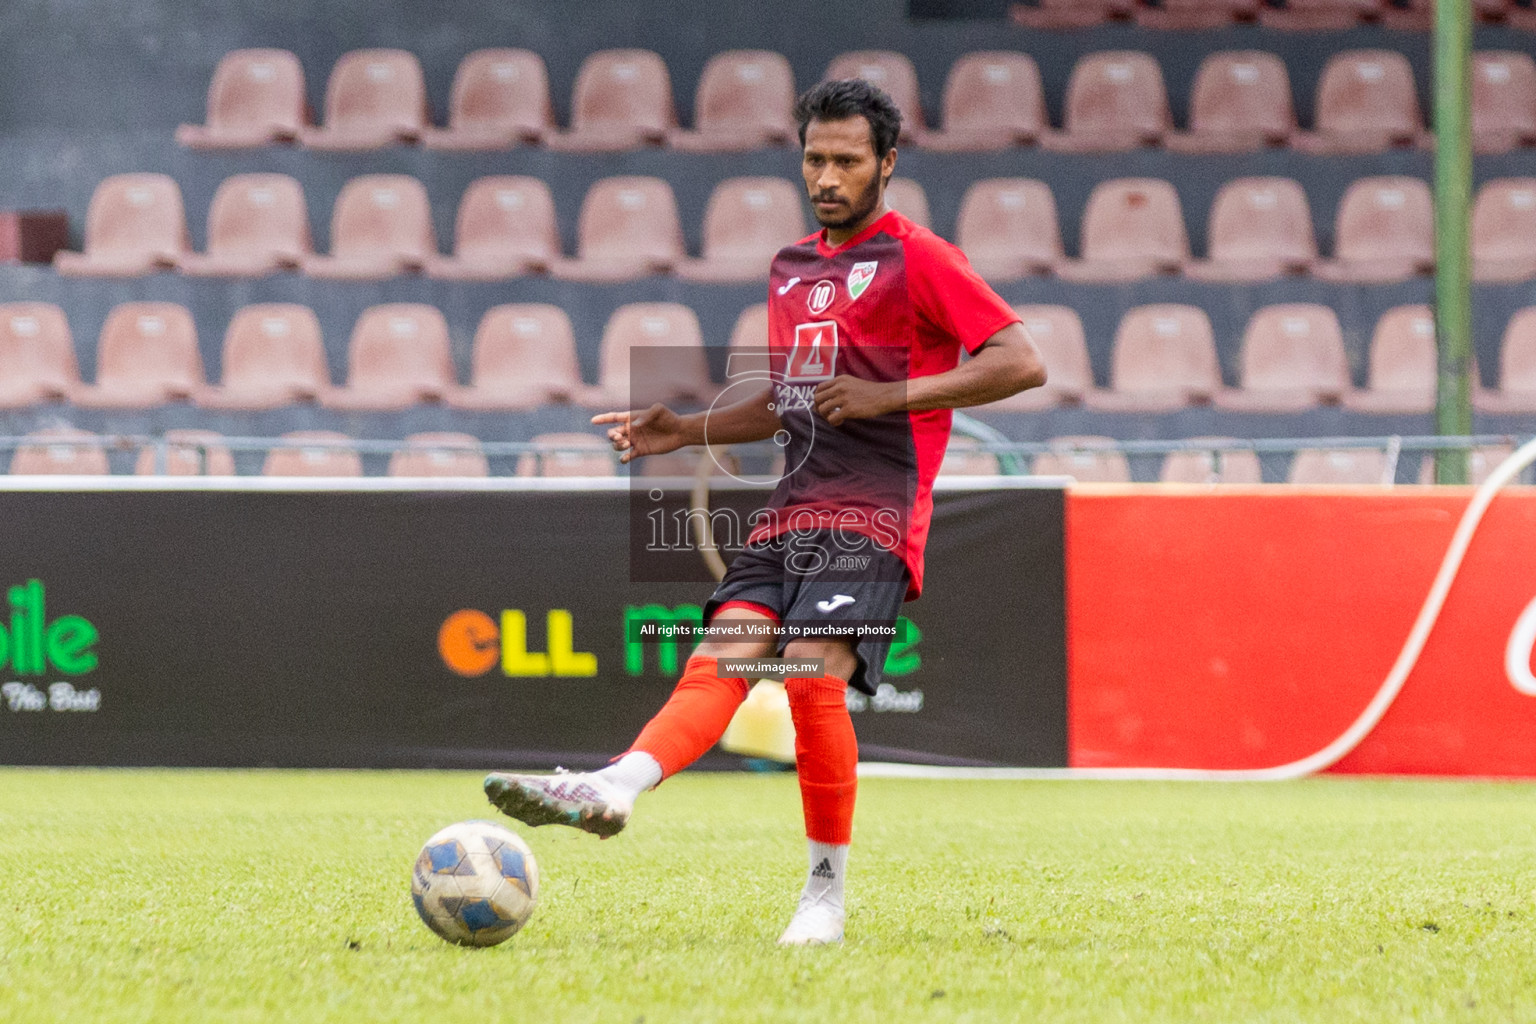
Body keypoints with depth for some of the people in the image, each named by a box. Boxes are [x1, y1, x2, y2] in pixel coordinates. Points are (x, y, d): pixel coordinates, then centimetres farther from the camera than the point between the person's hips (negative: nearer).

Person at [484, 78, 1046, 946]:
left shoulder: (915, 259, -2)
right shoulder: (792, 268, 22)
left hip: (872, 514, -7)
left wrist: (892, 396, -14)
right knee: (723, 656, -13)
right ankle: (615, 789, -35)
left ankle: (828, 893, -11)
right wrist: (685, 432, 18)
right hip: (792, 509, 7)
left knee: (814, 671, -21)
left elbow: (1023, 363, -9)